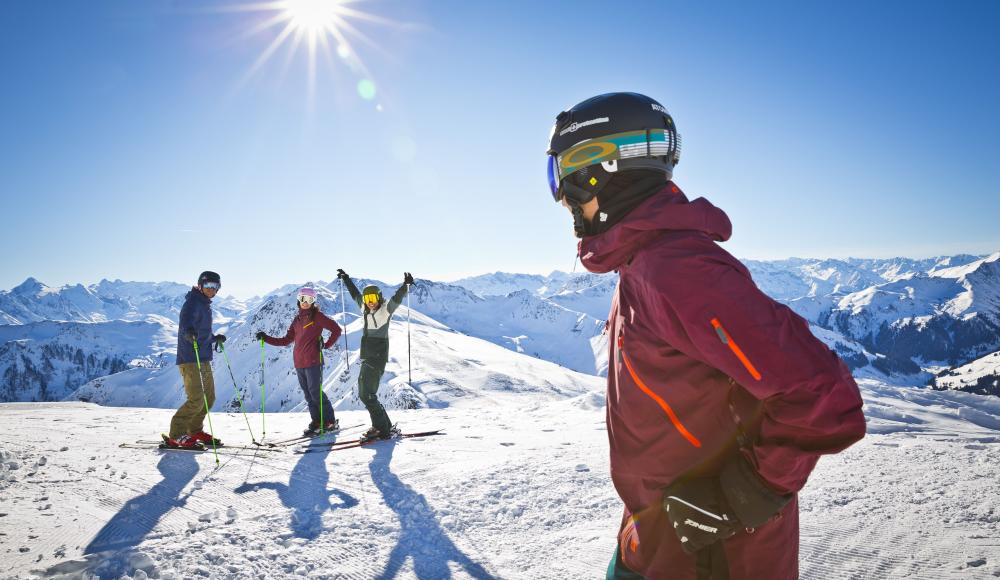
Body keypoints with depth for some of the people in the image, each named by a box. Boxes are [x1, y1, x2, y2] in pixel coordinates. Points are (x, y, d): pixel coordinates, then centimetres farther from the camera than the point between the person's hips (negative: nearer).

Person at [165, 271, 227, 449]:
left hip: (203, 360, 10)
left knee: (209, 398, 13)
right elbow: (186, 322, -34)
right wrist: (189, 333, -52)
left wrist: (215, 339, 26)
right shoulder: (192, 303, -11)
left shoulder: (205, 305, 18)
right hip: (190, 359, -10)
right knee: (197, 399, -14)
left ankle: (195, 431, 26)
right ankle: (176, 435, -3)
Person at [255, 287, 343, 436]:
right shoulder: (297, 319, 17)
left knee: (315, 393, -7)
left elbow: (336, 329, -4)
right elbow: (286, 340, 18)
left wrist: (326, 345, -9)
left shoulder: (317, 316, -2)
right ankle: (316, 422, 15)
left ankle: (331, 422, 2)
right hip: (299, 363, 7)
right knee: (308, 395, 8)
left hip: (313, 362, -7)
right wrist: (266, 338, 11)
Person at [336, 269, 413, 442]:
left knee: (367, 395, -12)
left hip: (378, 359, -9)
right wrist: (346, 279, 38)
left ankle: (382, 429, -4)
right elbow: (355, 294, 28)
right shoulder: (366, 310, 12)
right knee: (363, 393, 12)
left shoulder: (385, 310, -6)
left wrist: (406, 285, -38)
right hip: (367, 359, 9)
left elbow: (397, 298, -23)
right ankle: (385, 426, 18)